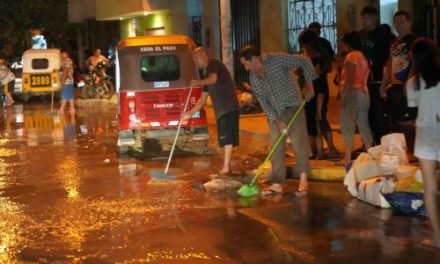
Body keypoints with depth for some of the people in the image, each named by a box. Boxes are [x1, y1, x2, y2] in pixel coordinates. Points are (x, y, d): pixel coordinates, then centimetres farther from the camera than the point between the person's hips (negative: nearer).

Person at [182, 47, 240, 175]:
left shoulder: (213, 63, 1)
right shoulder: (206, 76, 25)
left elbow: (213, 79, -19)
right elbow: (202, 100, 25)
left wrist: (198, 82, -3)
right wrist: (190, 113, 16)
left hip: (228, 108, -9)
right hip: (221, 109, 9)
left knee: (227, 138, -11)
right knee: (225, 138, 9)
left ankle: (226, 167, -12)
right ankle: (226, 166, 13)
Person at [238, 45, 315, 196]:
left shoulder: (278, 59, -18)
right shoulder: (253, 76, -1)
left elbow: (305, 62, -14)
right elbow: (262, 100, -1)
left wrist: (308, 85, -16)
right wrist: (276, 120, -9)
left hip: (293, 107, -6)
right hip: (275, 113, 6)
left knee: (298, 143, -6)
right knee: (276, 148, 6)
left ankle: (303, 181, 3)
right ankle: (277, 184, 11)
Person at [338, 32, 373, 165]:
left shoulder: (351, 56, -7)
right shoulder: (364, 56, 17)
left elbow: (349, 80, -15)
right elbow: (364, 78, 13)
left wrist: (343, 97, -15)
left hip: (352, 92, -9)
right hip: (364, 92, 9)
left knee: (347, 125, -7)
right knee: (363, 125, 11)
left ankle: (348, 157, -10)